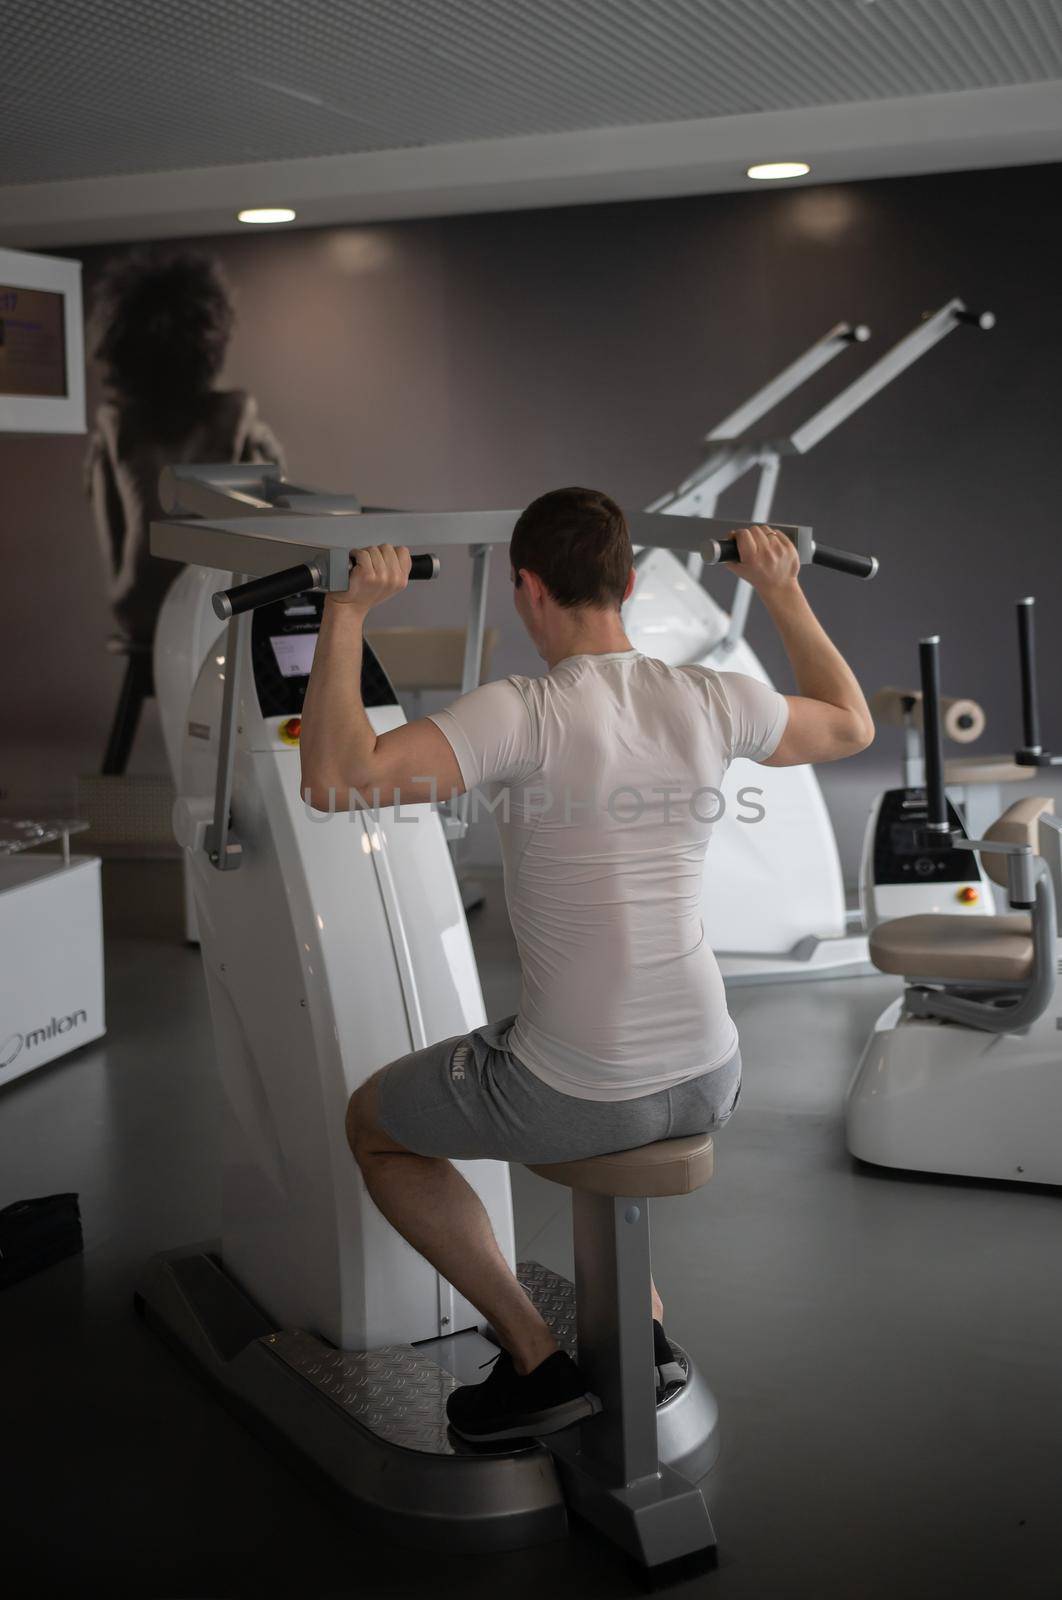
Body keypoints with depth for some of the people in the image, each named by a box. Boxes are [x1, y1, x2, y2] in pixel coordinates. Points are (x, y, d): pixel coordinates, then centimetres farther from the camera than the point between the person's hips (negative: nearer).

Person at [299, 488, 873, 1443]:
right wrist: (785, 593, 23)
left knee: (371, 1124, 21)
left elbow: (334, 779, -28)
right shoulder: (709, 701, -1)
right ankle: (643, 1326, 36)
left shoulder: (525, 715, -18)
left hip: (578, 1099, -6)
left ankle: (537, 1360, 16)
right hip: (711, 1082, 6)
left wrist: (349, 613, -20)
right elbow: (852, 726, 19)